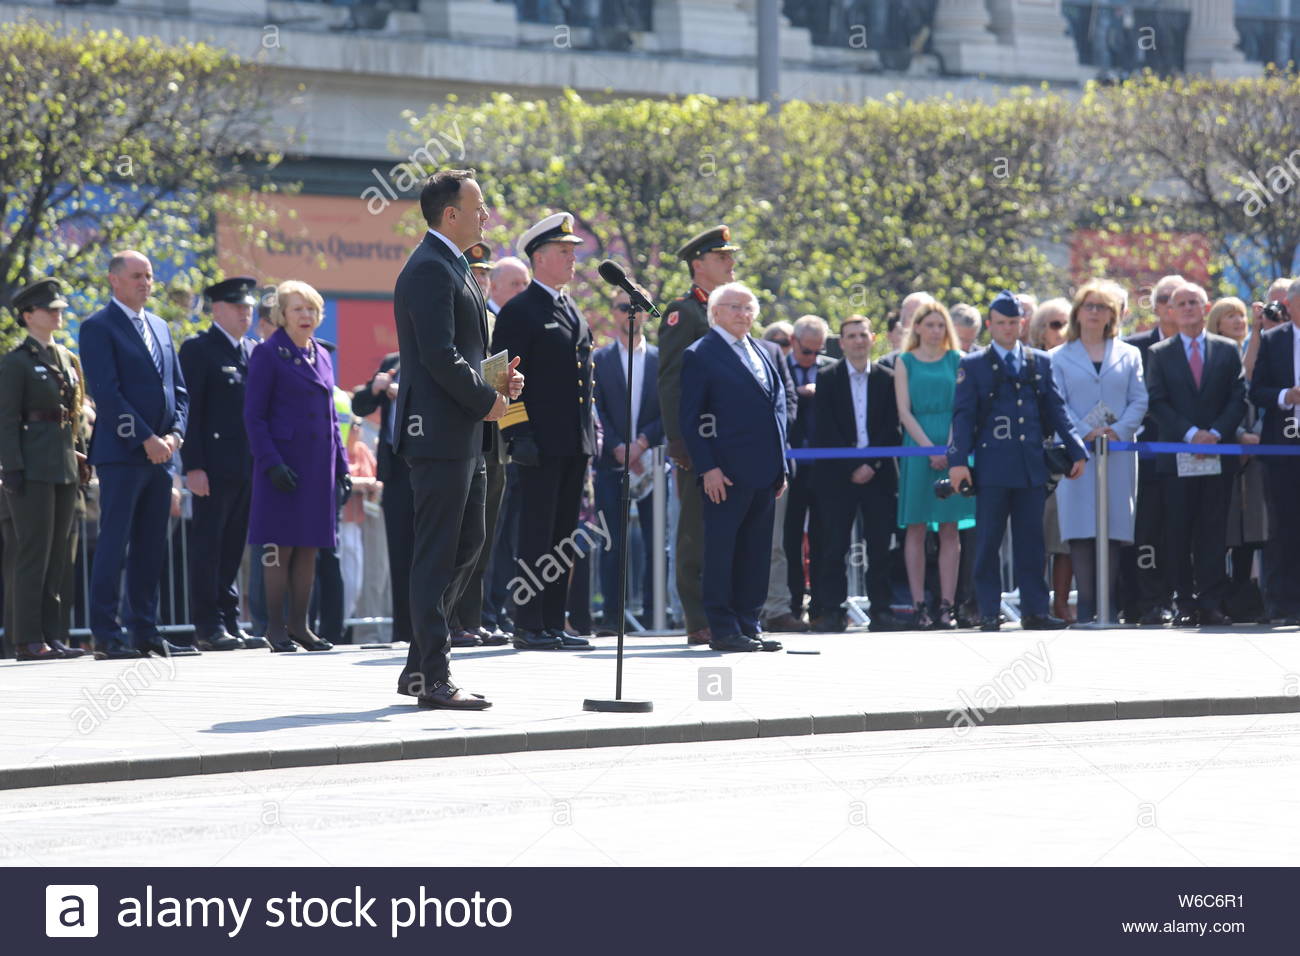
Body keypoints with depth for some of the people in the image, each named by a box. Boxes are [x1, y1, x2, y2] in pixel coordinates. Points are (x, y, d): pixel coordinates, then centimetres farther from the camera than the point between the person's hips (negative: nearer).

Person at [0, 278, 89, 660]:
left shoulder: (67, 359, 17)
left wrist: (81, 458, 14)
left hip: (64, 467, 7)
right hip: (33, 467, -7)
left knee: (59, 553, 8)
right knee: (33, 551, -8)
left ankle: (52, 634, 12)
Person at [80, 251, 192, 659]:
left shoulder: (159, 327, 18)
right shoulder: (98, 328, -5)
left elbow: (178, 389, 17)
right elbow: (107, 392, -13)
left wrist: (175, 434, 0)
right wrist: (145, 439, -16)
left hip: (161, 453, 7)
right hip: (121, 453, -7)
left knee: (151, 547, 7)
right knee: (114, 545, -6)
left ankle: (144, 631, 11)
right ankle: (106, 636, -5)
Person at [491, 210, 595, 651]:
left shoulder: (573, 313, 19)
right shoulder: (518, 312, -6)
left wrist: (591, 433, 17)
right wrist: (518, 433, -18)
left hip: (576, 444, 8)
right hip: (541, 444, -8)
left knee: (563, 538, 9)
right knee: (537, 536, -7)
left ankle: (554, 623, 13)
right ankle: (528, 627, -6)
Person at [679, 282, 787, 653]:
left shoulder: (761, 354, 17)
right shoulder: (701, 355, -3)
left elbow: (777, 406, 20)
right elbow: (688, 418, -8)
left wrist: (781, 466, 13)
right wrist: (707, 468, -15)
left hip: (763, 472, 7)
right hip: (726, 472, -7)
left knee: (755, 553, 9)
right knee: (721, 549, -3)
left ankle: (748, 626, 15)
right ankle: (723, 629, 0)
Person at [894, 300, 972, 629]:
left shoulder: (957, 360, 10)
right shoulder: (905, 363, 7)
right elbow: (904, 411, 1)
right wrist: (930, 448, -10)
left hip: (953, 450, 1)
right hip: (918, 448, -1)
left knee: (950, 530, -1)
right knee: (916, 530, -2)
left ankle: (947, 605, 0)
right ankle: (919, 605, -1)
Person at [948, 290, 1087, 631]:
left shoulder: (1041, 363, 13)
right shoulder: (973, 366, 5)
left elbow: (1055, 410, 14)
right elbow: (962, 416, -2)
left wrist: (1076, 450, 7)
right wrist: (958, 460, -12)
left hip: (1032, 467, 3)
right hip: (992, 468, -3)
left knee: (1031, 541, 4)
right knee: (988, 542, -1)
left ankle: (1034, 610, 7)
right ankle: (988, 612, 3)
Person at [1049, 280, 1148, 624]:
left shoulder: (1129, 355, 14)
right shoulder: (1059, 357, 11)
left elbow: (1139, 401, 6)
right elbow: (1057, 404, 1)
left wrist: (1119, 430, -11)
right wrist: (1085, 432, -14)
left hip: (1119, 451, 1)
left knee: (1114, 528, -3)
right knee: (1081, 530, -8)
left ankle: (1108, 602, 0)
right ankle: (1086, 603, -6)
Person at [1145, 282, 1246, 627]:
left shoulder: (1227, 350, 11)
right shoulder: (1160, 353, 8)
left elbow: (1239, 398, 5)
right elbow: (1157, 403, 0)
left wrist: (1216, 433, -10)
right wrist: (1190, 433, -12)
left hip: (1218, 453, 0)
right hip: (1177, 456, 0)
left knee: (1214, 532, -2)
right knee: (1180, 533, -2)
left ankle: (1211, 604, -1)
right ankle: (1185, 604, 2)